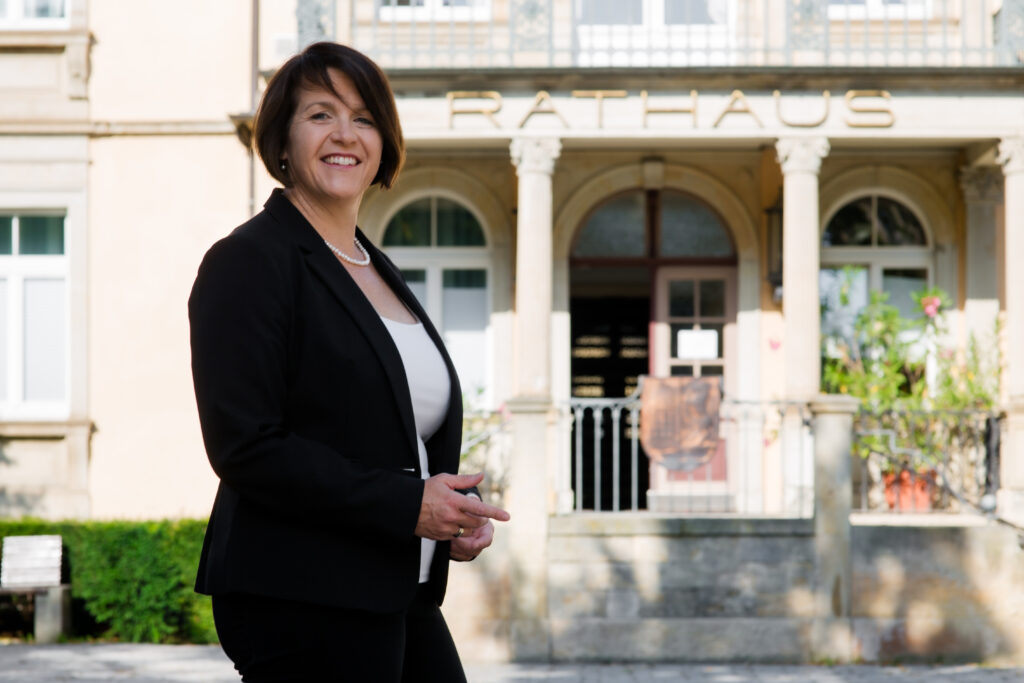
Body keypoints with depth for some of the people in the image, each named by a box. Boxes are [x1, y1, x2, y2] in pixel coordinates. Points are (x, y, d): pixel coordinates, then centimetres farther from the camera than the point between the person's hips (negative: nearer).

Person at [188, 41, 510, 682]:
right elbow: (244, 447, -17)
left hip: (402, 596, 8)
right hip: (299, 601, -8)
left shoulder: (377, 269, 17)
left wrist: (460, 505, 4)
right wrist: (405, 504, -19)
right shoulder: (248, 262, -8)